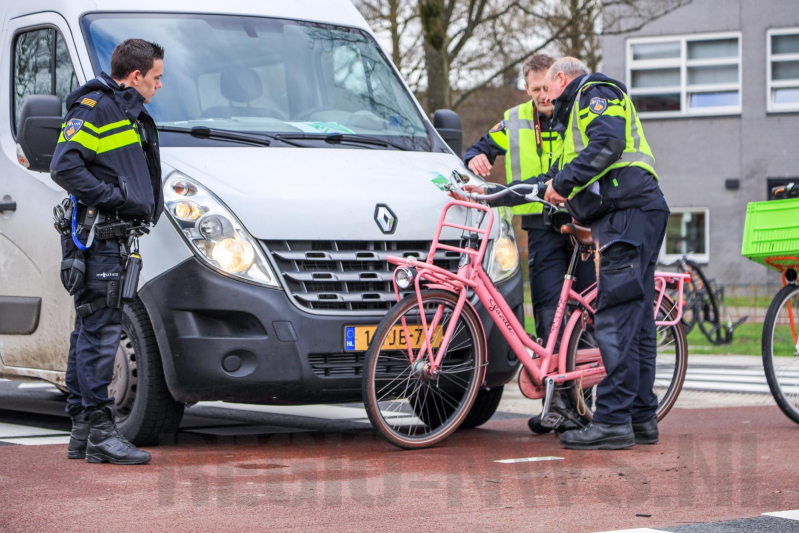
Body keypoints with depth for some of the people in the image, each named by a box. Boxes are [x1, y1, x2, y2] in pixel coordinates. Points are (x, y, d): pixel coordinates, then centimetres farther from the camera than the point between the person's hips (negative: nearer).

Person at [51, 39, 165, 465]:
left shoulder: (132, 114, 22)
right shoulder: (94, 107, -9)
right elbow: (64, 167, -18)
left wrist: (146, 208, 12)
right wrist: (116, 197, -19)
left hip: (113, 237, 10)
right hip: (95, 234, -10)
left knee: (91, 333, 11)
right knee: (100, 331, -11)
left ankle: (81, 432, 16)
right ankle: (100, 432, -10)